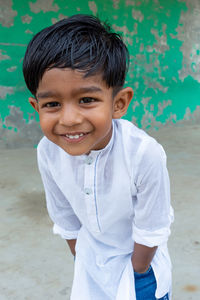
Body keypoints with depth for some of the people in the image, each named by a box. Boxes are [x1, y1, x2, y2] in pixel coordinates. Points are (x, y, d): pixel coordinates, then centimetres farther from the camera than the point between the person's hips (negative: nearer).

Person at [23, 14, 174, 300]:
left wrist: (137, 273, -6)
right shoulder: (48, 152, -23)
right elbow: (66, 219, -7)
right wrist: (81, 260, 4)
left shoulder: (145, 153, -35)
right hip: (93, 255, 3)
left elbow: (150, 230, -20)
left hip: (142, 257, -3)